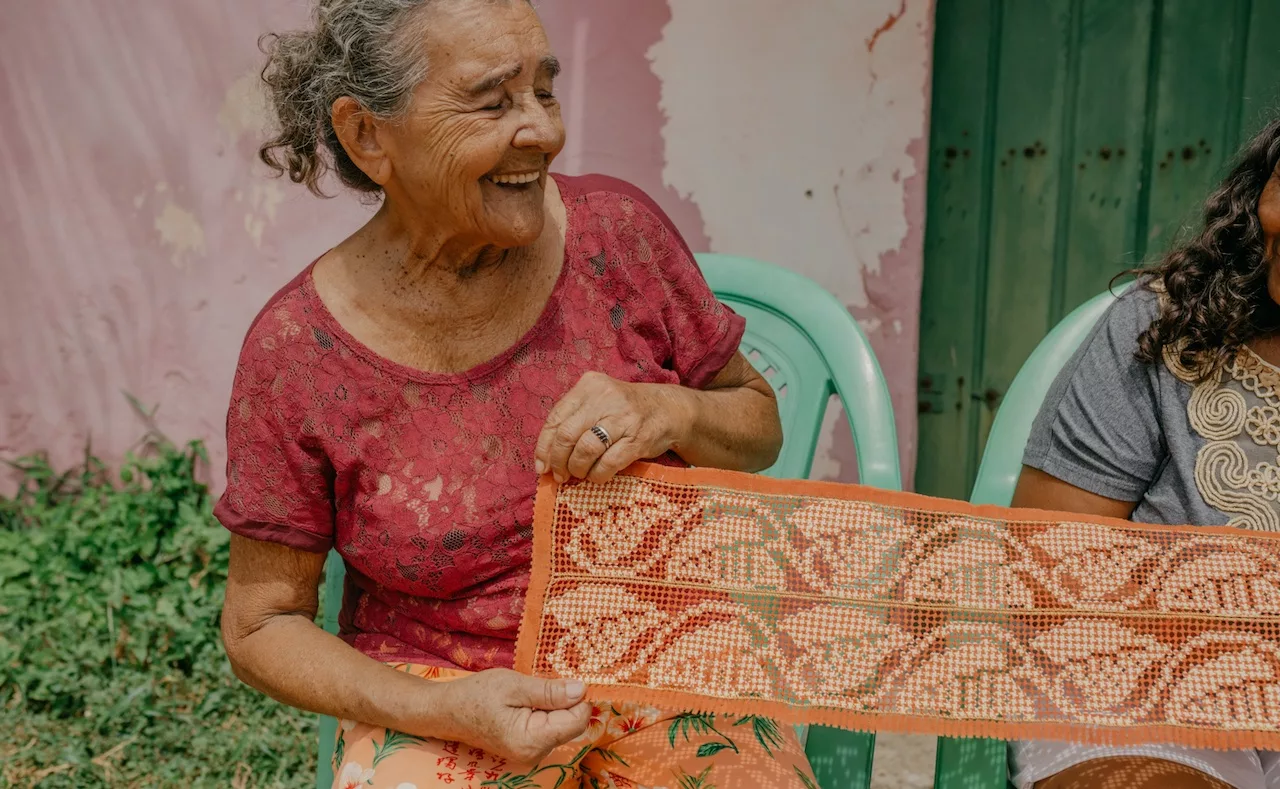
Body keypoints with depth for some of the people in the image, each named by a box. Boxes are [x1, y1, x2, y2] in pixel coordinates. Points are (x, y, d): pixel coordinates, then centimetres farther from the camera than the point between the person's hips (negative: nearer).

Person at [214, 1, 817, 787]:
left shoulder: (617, 229, -5)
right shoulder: (294, 352, -10)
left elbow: (760, 425, 6)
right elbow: (261, 625, -2)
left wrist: (670, 413, -17)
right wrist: (444, 711, -17)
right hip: (439, 691, -1)